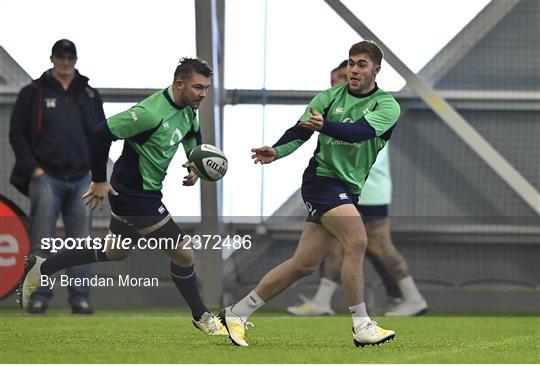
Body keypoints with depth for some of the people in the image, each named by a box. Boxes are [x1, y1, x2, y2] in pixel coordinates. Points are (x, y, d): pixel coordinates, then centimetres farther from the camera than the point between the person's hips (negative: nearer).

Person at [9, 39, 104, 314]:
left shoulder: (89, 95, 15)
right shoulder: (33, 93, 5)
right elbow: (17, 134, 3)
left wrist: (95, 167, 8)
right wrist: (33, 168, -6)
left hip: (81, 178, 3)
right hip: (46, 176, -3)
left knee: (80, 241, 0)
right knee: (42, 240, -7)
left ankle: (80, 297, 2)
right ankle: (39, 296, -6)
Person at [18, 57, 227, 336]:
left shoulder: (187, 109, -1)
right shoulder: (152, 113, -29)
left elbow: (192, 133, 23)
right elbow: (102, 133, -28)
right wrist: (100, 180, -19)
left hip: (129, 192, 10)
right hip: (137, 196, -10)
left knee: (114, 253, 25)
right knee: (183, 253, -3)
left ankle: (40, 268, 31)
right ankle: (201, 317, 16)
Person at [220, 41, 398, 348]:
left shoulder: (387, 106, -1)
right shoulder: (329, 97, 3)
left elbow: (361, 131, -20)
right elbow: (299, 132, -3)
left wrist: (324, 126, -37)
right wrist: (276, 152, -24)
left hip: (348, 190, 3)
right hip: (322, 177, -3)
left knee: (305, 265, 4)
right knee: (357, 241, -23)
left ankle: (237, 313, 16)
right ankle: (362, 327, -19)